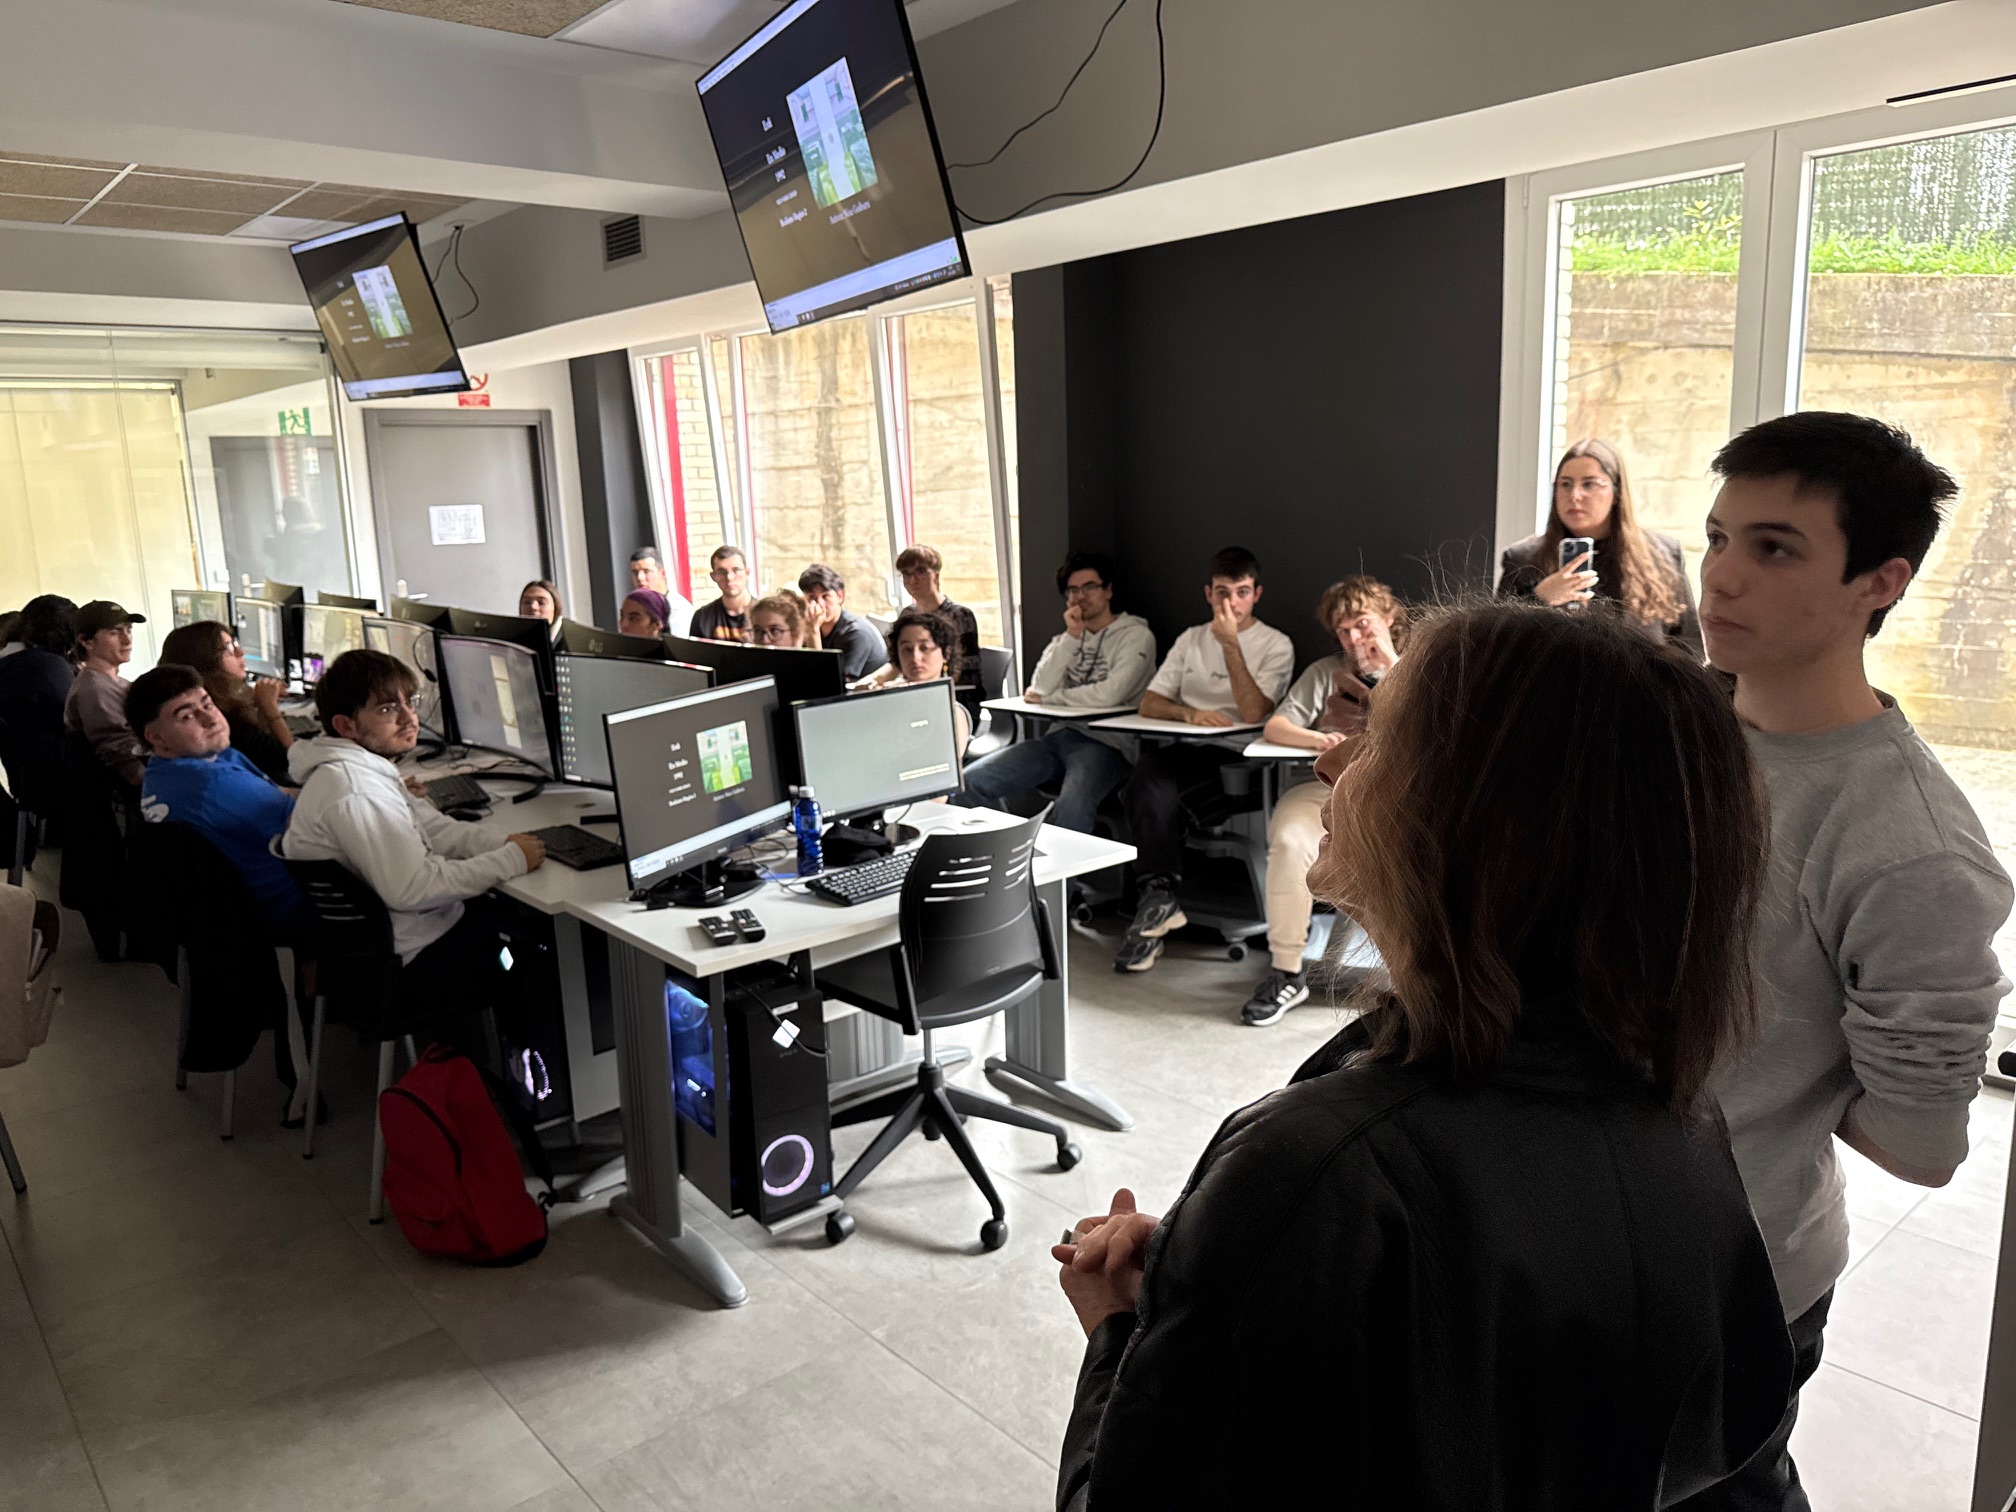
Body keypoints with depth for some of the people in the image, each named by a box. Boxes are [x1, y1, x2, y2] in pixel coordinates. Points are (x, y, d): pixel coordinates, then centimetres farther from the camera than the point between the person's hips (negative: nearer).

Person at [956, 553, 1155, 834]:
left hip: (1106, 743, -6)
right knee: (972, 782, -13)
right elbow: (1040, 688, 4)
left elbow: (1109, 695, -15)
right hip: (1060, 737, 6)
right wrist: (1072, 637, -2)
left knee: (1073, 806, -39)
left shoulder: (1136, 636, 2)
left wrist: (1049, 698, 0)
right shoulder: (1066, 637, 23)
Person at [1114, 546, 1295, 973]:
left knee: (1148, 788, -31)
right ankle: (1159, 897, -31)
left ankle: (1154, 901, -20)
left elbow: (1253, 713, -11)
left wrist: (1230, 644, -13)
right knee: (1149, 767, -32)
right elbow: (1149, 703, 12)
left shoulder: (1276, 645, 5)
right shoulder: (1191, 638, 21)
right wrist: (1189, 712, -9)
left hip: (1236, 761, -4)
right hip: (1186, 750, 4)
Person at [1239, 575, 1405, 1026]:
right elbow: (1274, 726, 8)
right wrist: (1317, 740, -13)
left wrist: (1392, 664, -2)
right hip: (1328, 785, 1)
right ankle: (1286, 973, -22)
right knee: (1289, 839, -33)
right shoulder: (1325, 672, 22)